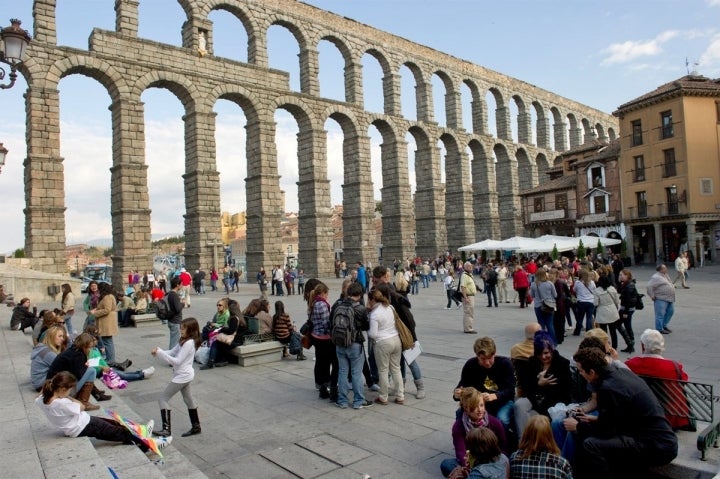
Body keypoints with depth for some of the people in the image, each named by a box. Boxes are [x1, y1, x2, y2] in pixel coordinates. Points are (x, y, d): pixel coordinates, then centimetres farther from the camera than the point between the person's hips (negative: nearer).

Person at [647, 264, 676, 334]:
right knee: (660, 314, -5)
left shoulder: (665, 275, 14)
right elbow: (649, 286, -23)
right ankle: (659, 329, 2)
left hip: (669, 299, 10)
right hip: (661, 299, -10)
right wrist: (652, 296, -20)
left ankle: (664, 325, 29)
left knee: (670, 311, 16)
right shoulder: (656, 277, -16)